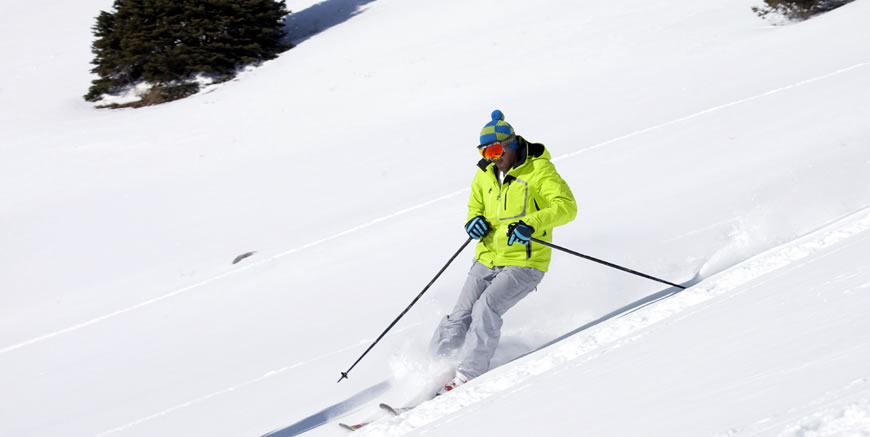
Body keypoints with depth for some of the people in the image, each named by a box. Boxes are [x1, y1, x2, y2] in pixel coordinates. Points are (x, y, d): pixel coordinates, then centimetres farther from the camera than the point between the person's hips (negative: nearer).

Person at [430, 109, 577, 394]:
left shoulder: (538, 169, -9)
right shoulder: (485, 175, 9)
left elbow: (566, 206, -18)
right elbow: (475, 206, 25)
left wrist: (530, 224, -33)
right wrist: (474, 221, -1)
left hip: (524, 263, -6)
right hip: (488, 259, 6)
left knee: (486, 308, -22)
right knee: (461, 315, -1)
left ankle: (468, 376, -13)